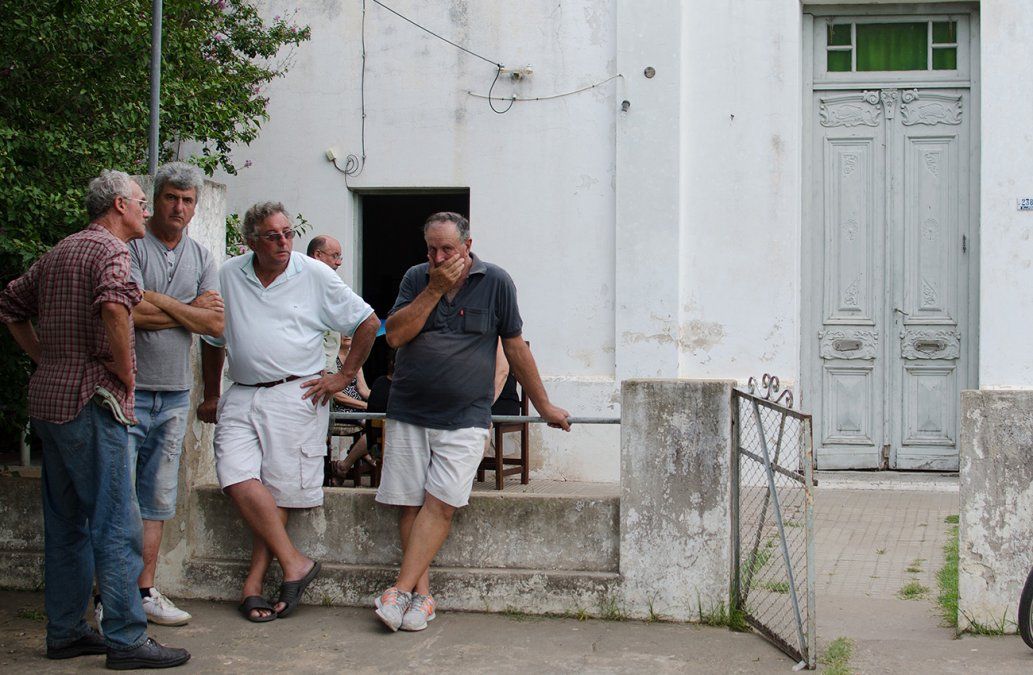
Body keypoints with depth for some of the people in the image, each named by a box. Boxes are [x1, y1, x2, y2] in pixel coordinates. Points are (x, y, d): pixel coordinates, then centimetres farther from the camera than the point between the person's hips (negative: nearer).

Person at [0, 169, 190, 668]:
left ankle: (65, 632, 20)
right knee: (116, 525, -6)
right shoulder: (110, 250, -10)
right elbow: (114, 304, -31)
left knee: (66, 524, 14)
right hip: (91, 402, -9)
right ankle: (126, 640, -4)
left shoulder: (57, 253, 18)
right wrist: (124, 371, -18)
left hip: (48, 398, 9)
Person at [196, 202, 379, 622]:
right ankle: (294, 563, -8)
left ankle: (254, 582, 3)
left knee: (279, 490, -5)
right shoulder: (229, 277, 9)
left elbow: (367, 323, 6)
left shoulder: (315, 276, 0)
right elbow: (212, 339, 21)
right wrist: (211, 396, 21)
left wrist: (344, 376, 3)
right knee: (238, 480, -15)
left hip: (296, 395, -3)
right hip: (242, 396, 3)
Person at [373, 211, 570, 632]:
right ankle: (421, 593, 3)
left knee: (440, 504, -13)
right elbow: (395, 335, -6)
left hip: (464, 418, -2)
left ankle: (402, 589, -12)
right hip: (408, 413, 2)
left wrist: (544, 405, 12)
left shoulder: (495, 282, 2)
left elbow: (515, 347, 8)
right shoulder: (416, 279, 7)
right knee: (410, 503, -2)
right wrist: (435, 289, -11)